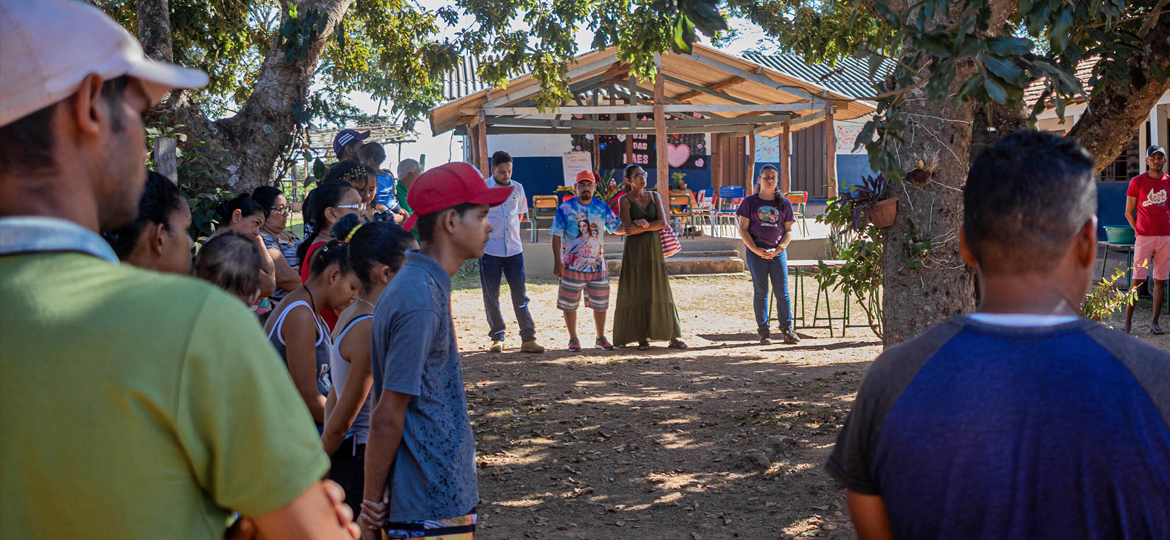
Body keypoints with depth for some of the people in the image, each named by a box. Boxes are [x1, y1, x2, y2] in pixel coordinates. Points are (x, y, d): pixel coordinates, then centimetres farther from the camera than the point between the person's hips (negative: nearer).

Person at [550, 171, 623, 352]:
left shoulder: (602, 208, 5)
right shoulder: (565, 208, -5)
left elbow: (617, 228, 13)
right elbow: (556, 236, -5)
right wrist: (557, 262, -11)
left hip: (598, 266, 3)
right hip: (572, 266, -3)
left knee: (600, 304, 8)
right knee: (570, 304, 4)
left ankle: (601, 338, 22)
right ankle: (573, 339, 17)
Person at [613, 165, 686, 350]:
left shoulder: (654, 196, 10)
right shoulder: (624, 200, -2)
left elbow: (663, 222, -2)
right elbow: (628, 227, -14)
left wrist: (641, 226, -11)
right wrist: (651, 225, -7)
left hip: (654, 248, 3)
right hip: (634, 250, -3)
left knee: (660, 291, 3)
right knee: (636, 292, -1)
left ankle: (672, 337, 4)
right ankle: (642, 338, 5)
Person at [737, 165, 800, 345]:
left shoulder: (784, 203, 11)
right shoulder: (750, 202, 5)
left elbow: (788, 231, 9)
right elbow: (743, 229, 2)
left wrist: (778, 249, -8)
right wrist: (756, 250, -10)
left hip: (778, 250, 2)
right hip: (756, 250, -1)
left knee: (782, 291, -2)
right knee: (760, 291, -1)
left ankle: (787, 330, 4)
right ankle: (763, 330, 5)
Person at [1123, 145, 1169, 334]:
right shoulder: (1137, 181, 1)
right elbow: (1129, 212, 3)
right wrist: (1140, 231, 1)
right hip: (1144, 238, -3)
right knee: (1138, 280, -6)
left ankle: (1154, 322, 9)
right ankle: (1128, 322, -1)